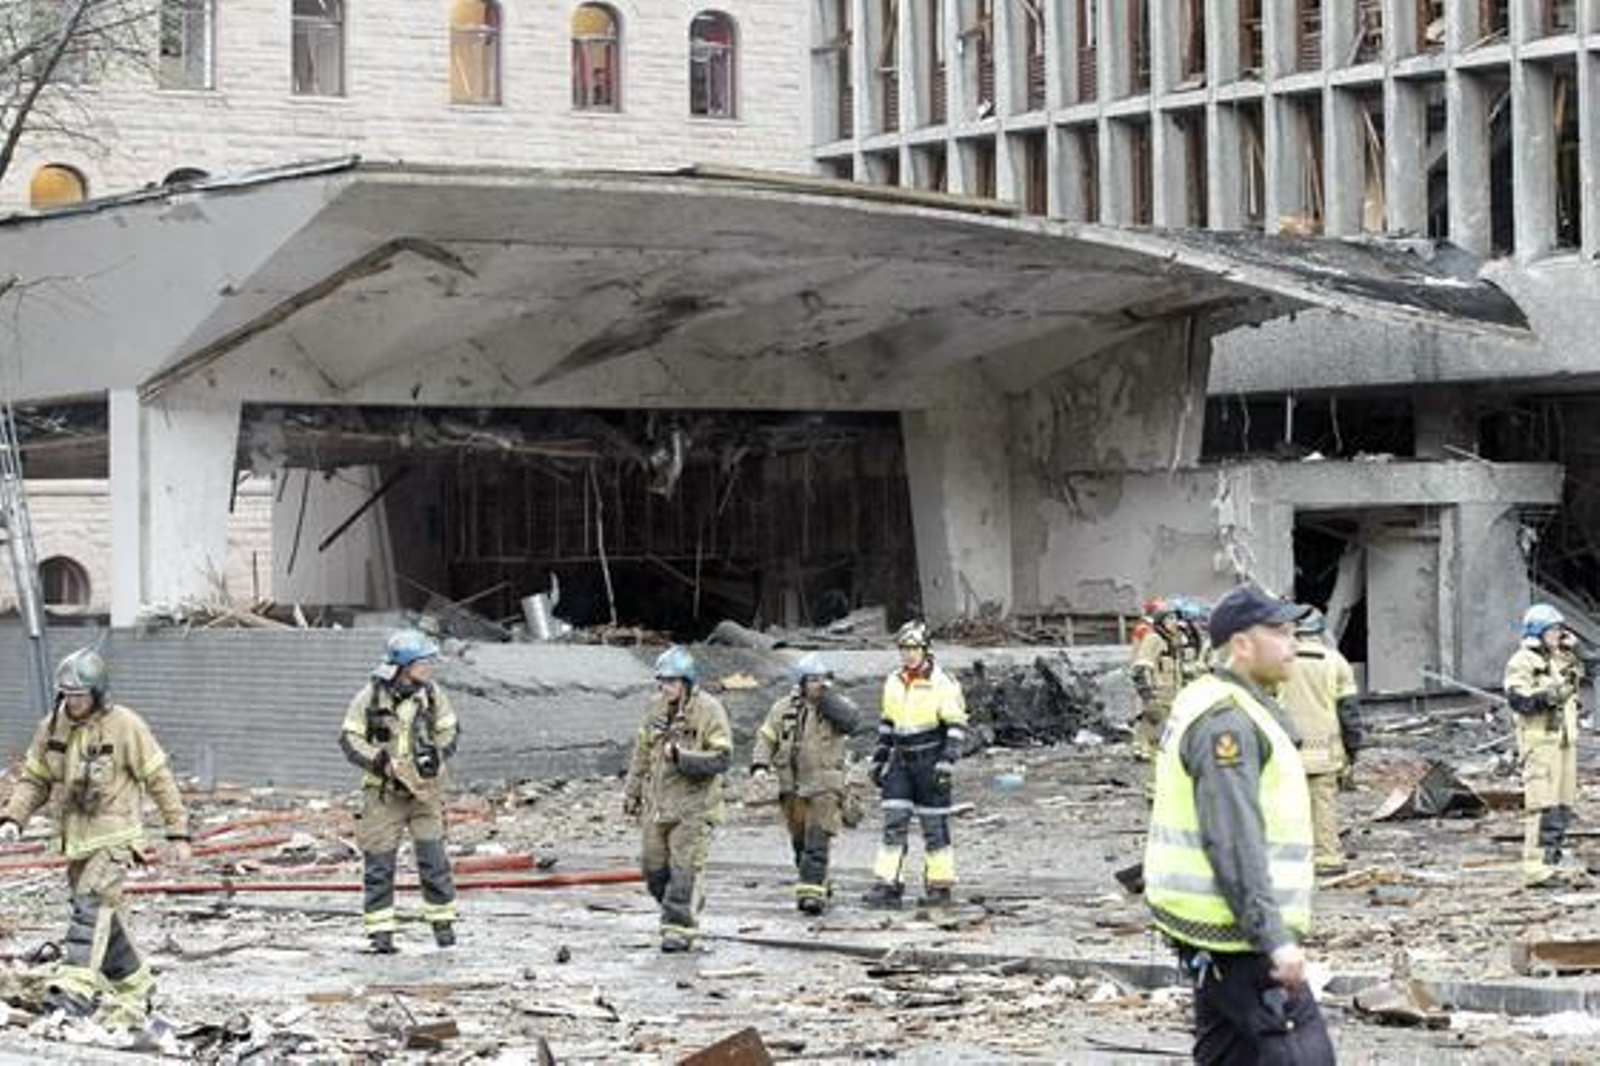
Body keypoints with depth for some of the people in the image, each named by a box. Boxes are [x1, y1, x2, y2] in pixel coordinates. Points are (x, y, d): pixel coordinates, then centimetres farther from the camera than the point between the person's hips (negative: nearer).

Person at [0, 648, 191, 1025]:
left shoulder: (125, 726, -10)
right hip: (75, 838, 6)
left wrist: (178, 833, -4)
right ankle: (135, 988, 27)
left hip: (115, 838, -6)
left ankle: (77, 986, -32)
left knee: (92, 904, -22)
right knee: (107, 919, 12)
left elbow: (159, 779, -4)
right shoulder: (52, 727, 4)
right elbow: (34, 779, 12)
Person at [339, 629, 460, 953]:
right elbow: (349, 739, -4)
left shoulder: (431, 694, 2)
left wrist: (438, 755, -5)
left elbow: (450, 731, 12)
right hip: (384, 792, -2)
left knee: (433, 858, 0)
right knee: (379, 863, 1)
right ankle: (380, 930, 8)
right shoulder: (370, 697, -7)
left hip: (424, 790, 2)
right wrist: (379, 761, -16)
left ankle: (442, 921, 13)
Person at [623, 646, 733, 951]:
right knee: (654, 868, 10)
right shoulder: (656, 708, 8)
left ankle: (680, 928, 0)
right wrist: (631, 791, 20)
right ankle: (689, 905, 30)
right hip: (657, 803, 7)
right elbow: (642, 751, 20)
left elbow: (721, 758, -16)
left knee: (685, 869, -7)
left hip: (693, 808, -6)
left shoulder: (708, 711, -11)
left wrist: (680, 756, -23)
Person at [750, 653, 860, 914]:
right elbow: (766, 737, 10)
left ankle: (812, 892, -16)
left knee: (817, 843, -14)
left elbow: (849, 720, -22)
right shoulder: (784, 708, 8)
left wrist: (827, 693, -16)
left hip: (824, 787, -4)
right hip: (792, 787, 4)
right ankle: (819, 884, 29)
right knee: (800, 843, 13)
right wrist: (760, 765, -5)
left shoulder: (836, 706, 0)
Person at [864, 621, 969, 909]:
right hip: (901, 762, 5)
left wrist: (947, 761, -19)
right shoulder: (893, 683, 11)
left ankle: (940, 885, 10)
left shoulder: (942, 684, -8)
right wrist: (879, 759, 19)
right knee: (894, 823, -3)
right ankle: (888, 885, -4)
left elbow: (957, 726, -10)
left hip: (930, 763, -5)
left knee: (934, 825, 1)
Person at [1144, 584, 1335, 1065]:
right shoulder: (1226, 721, -18)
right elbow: (1233, 842, -25)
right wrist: (1274, 938, -27)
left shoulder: (1217, 705, 17)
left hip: (1213, 925, 11)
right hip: (1233, 930, -11)